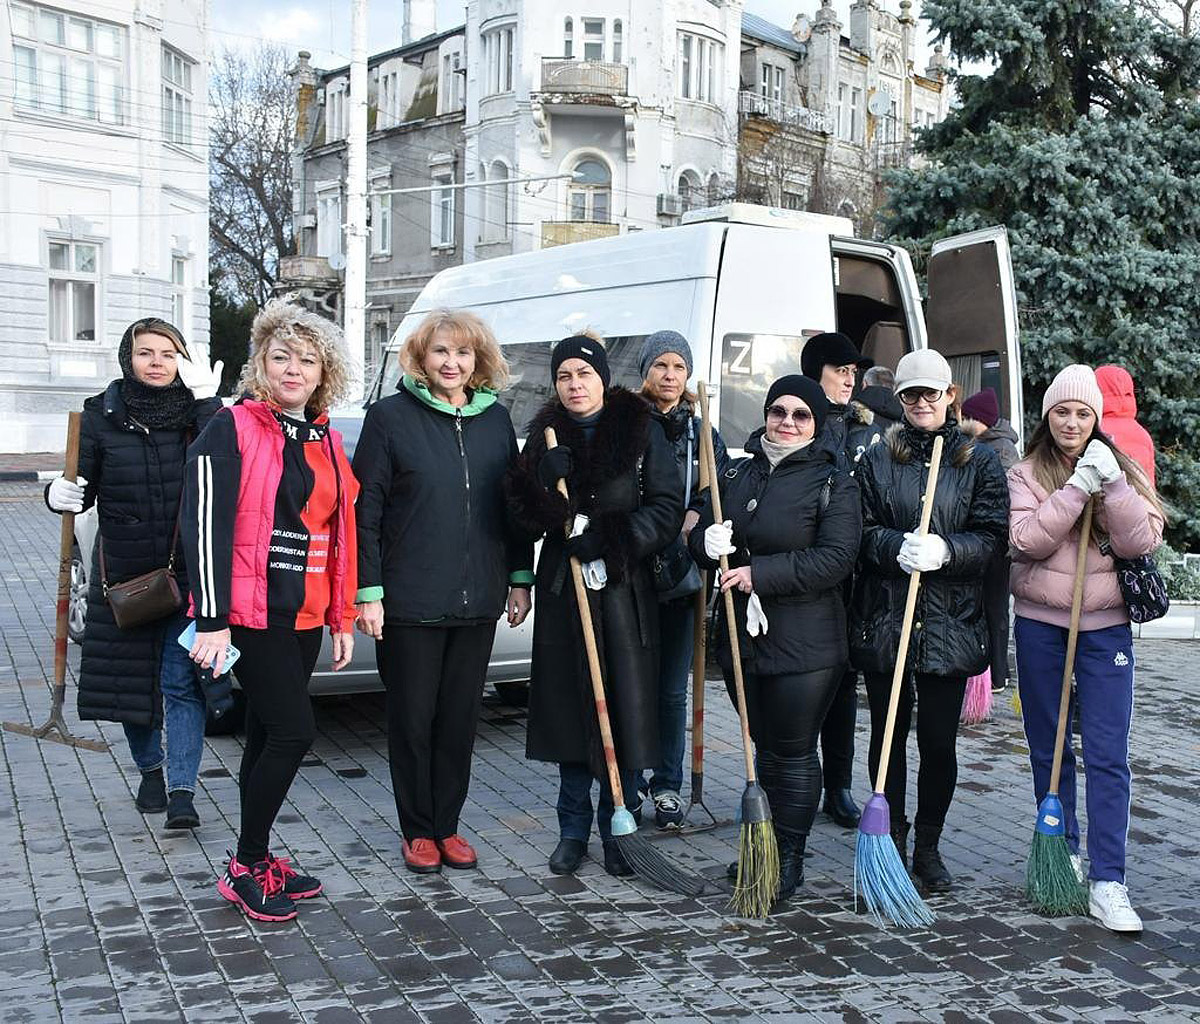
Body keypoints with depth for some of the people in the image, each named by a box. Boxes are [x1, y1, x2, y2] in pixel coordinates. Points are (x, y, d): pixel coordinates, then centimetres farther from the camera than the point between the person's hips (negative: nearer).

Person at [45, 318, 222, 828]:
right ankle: (150, 769, 33)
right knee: (131, 678, 13)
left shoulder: (199, 411, -1)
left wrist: (206, 402, -24)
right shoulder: (101, 414, 2)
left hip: (188, 573, -2)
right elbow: (84, 486, 4)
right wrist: (61, 495, -17)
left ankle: (181, 789, -3)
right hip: (123, 571, 2)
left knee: (182, 682, -7)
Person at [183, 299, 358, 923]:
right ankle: (246, 867, 4)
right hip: (251, 613, -7)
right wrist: (212, 621, -19)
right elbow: (205, 526, -14)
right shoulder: (233, 429, -8)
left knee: (268, 737, 13)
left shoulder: (326, 440, 13)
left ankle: (257, 862, 23)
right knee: (293, 731, -10)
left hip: (305, 615, 7)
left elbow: (339, 533, 18)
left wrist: (341, 618, 15)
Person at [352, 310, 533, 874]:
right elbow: (366, 509, -5)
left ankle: (448, 825, 24)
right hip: (410, 600, -3)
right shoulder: (391, 416, -4)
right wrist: (367, 591, -9)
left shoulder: (496, 418, 8)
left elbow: (513, 504, 14)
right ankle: (417, 831, 20)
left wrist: (520, 579, 10)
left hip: (478, 598, 3)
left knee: (460, 717, 10)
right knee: (413, 717, 6)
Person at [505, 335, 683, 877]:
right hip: (563, 587, 3)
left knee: (626, 707, -1)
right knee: (570, 706, 5)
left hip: (624, 588, -2)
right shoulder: (546, 435, 10)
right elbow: (525, 517, 3)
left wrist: (609, 538, -14)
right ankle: (573, 830, 17)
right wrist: (545, 479, -16)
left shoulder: (641, 430, 0)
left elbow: (667, 507, -4)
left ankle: (617, 830, 13)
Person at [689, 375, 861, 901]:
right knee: (764, 746, 17)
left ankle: (789, 858, 14)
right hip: (742, 635, 6)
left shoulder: (833, 484, -6)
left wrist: (760, 573, -21)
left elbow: (836, 558, -16)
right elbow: (701, 536, 16)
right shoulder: (735, 475, 12)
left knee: (794, 753, 2)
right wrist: (707, 541, -10)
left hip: (804, 644, -5)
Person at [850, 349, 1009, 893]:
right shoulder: (877, 459, 8)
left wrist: (944, 550, -20)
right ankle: (892, 842, 22)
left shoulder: (980, 461, 5)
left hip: (949, 621, -1)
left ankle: (928, 848, 22)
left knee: (938, 741, 5)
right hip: (884, 618, 1)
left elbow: (991, 536, -2)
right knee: (888, 735, 8)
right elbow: (861, 530, 2)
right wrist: (896, 546, -18)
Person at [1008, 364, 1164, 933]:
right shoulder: (1026, 474, 2)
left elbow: (1141, 541, -9)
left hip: (1105, 626, 0)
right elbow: (1028, 540, -14)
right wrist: (1077, 487, -20)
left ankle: (1107, 882, -4)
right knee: (1048, 749, 11)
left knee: (1108, 755, -6)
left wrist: (1111, 484, -19)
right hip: (1040, 625, 1)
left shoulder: (1121, 471, 5)